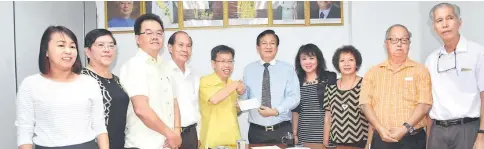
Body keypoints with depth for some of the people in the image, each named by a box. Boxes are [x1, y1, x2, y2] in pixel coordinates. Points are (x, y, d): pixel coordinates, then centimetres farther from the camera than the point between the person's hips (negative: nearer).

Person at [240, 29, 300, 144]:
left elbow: (294, 97, -5)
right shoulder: (249, 69, 7)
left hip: (282, 130, -1)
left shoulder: (287, 69, 2)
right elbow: (244, 96, 6)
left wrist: (276, 111, -17)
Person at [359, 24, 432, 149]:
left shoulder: (420, 70, 3)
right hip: (381, 139, 2)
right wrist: (380, 129, -12)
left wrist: (405, 129, -16)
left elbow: (424, 104, -6)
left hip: (413, 139, -1)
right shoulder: (372, 72, 9)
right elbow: (365, 103, 1)